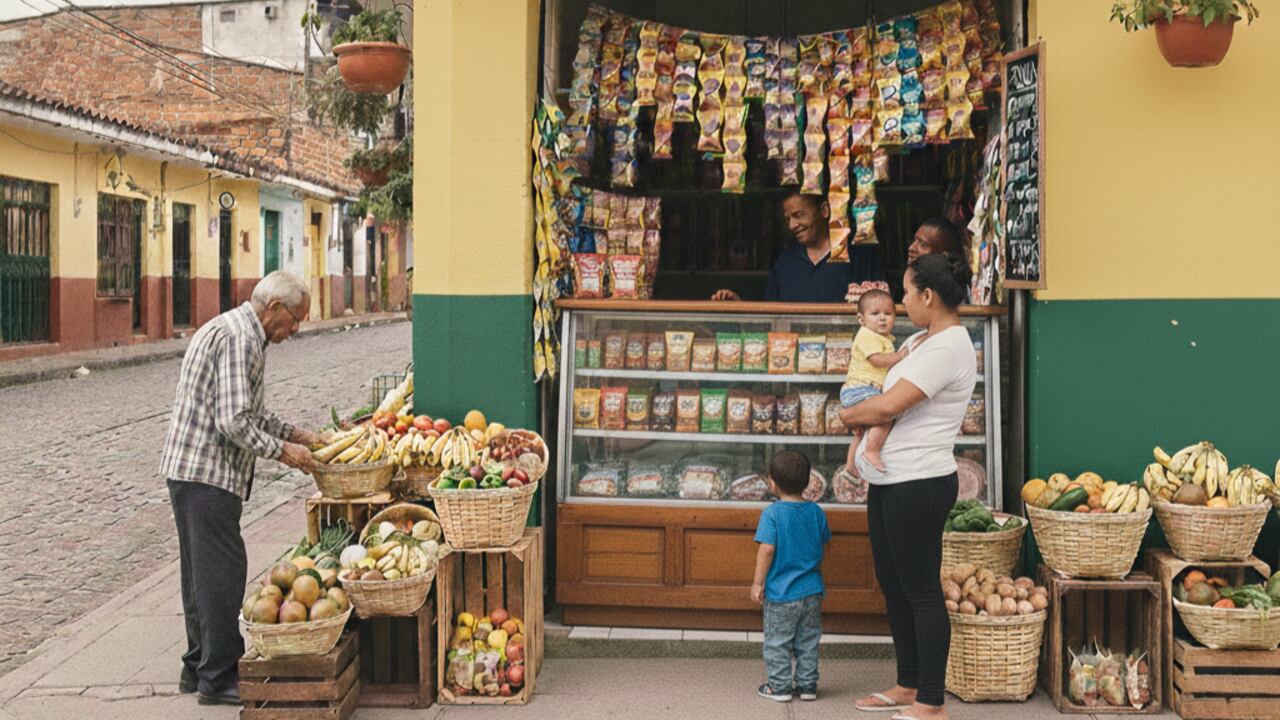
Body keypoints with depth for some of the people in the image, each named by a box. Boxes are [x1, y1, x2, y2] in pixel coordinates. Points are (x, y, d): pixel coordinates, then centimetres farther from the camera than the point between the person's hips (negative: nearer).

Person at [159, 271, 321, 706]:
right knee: (222, 573, -5)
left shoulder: (236, 331, 17)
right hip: (208, 474, -11)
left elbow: (249, 411, 26)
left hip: (190, 470, 11)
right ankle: (218, 677, 2)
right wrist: (282, 451, -12)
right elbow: (234, 423, -23)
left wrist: (294, 434, 18)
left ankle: (199, 668, 25)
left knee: (204, 573, 16)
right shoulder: (239, 338, -17)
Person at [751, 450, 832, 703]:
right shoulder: (816, 512, 1)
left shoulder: (772, 513, -14)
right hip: (812, 591, 5)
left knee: (777, 642, 7)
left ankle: (780, 686, 11)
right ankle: (807, 684, 20)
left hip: (781, 592, -5)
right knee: (808, 641, 15)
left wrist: (758, 583, -11)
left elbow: (766, 550, -18)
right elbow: (823, 545, 11)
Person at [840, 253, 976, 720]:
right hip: (890, 481, 10)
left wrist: (848, 415, -3)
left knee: (921, 592, -2)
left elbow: (887, 406, -22)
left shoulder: (947, 347, -17)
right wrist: (861, 414, 6)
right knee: (893, 585, 17)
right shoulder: (920, 340, 14)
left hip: (918, 484, -10)